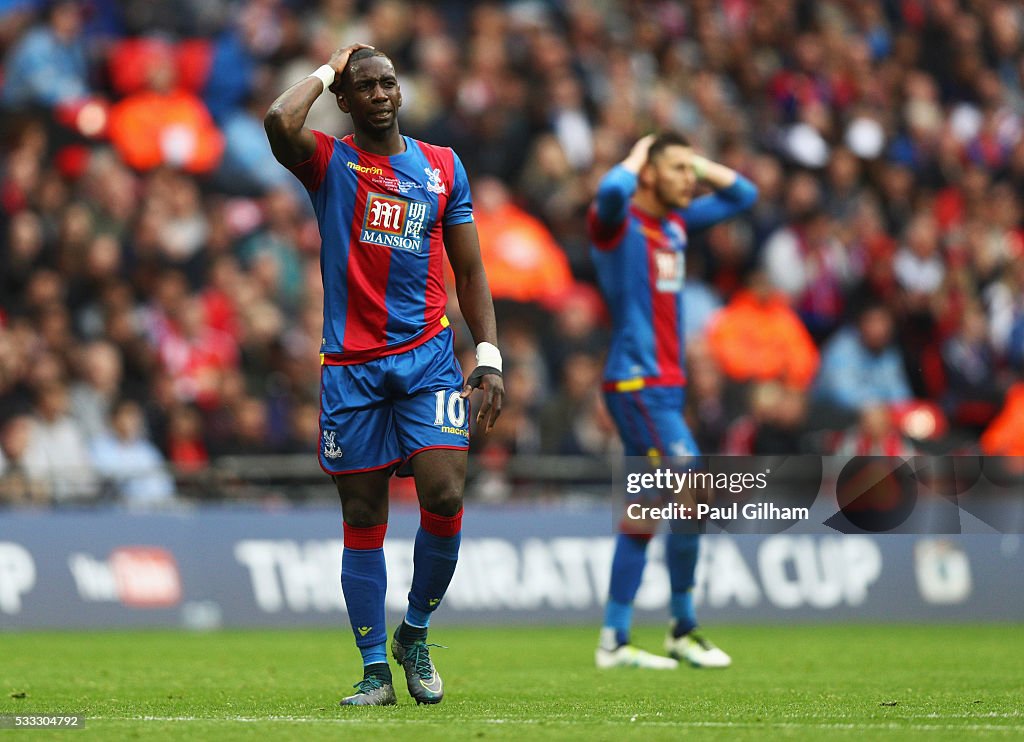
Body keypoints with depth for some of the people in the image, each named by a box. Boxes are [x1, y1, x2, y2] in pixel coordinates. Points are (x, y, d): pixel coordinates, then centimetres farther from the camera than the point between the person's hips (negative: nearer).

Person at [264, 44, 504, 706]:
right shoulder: (329, 161, 3)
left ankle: (415, 635, 9)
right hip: (351, 365, -1)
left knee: (444, 497, -13)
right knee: (363, 518, 2)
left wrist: (489, 353, 4)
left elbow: (470, 270, 14)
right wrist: (328, 71, -4)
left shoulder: (443, 167, 12)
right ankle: (376, 671, 10)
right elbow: (281, 123, -21)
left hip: (428, 354, 1)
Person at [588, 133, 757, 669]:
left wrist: (698, 163, 12)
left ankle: (614, 641, 13)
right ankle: (683, 630, -5)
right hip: (639, 384, -9)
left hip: (663, 387, 9)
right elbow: (611, 190, -34)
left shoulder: (675, 222, 15)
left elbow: (743, 196, 26)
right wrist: (637, 157, -14)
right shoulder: (619, 222, -10)